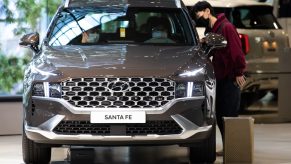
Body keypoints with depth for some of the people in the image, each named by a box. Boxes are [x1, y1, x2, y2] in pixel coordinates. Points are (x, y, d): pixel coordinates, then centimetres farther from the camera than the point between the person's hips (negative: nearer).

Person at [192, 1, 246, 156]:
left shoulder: (226, 27, -13)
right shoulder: (209, 30, 14)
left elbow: (236, 51, -16)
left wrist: (239, 73, -18)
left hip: (230, 79, -9)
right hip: (219, 78, 9)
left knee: (229, 115, -7)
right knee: (220, 114, 9)